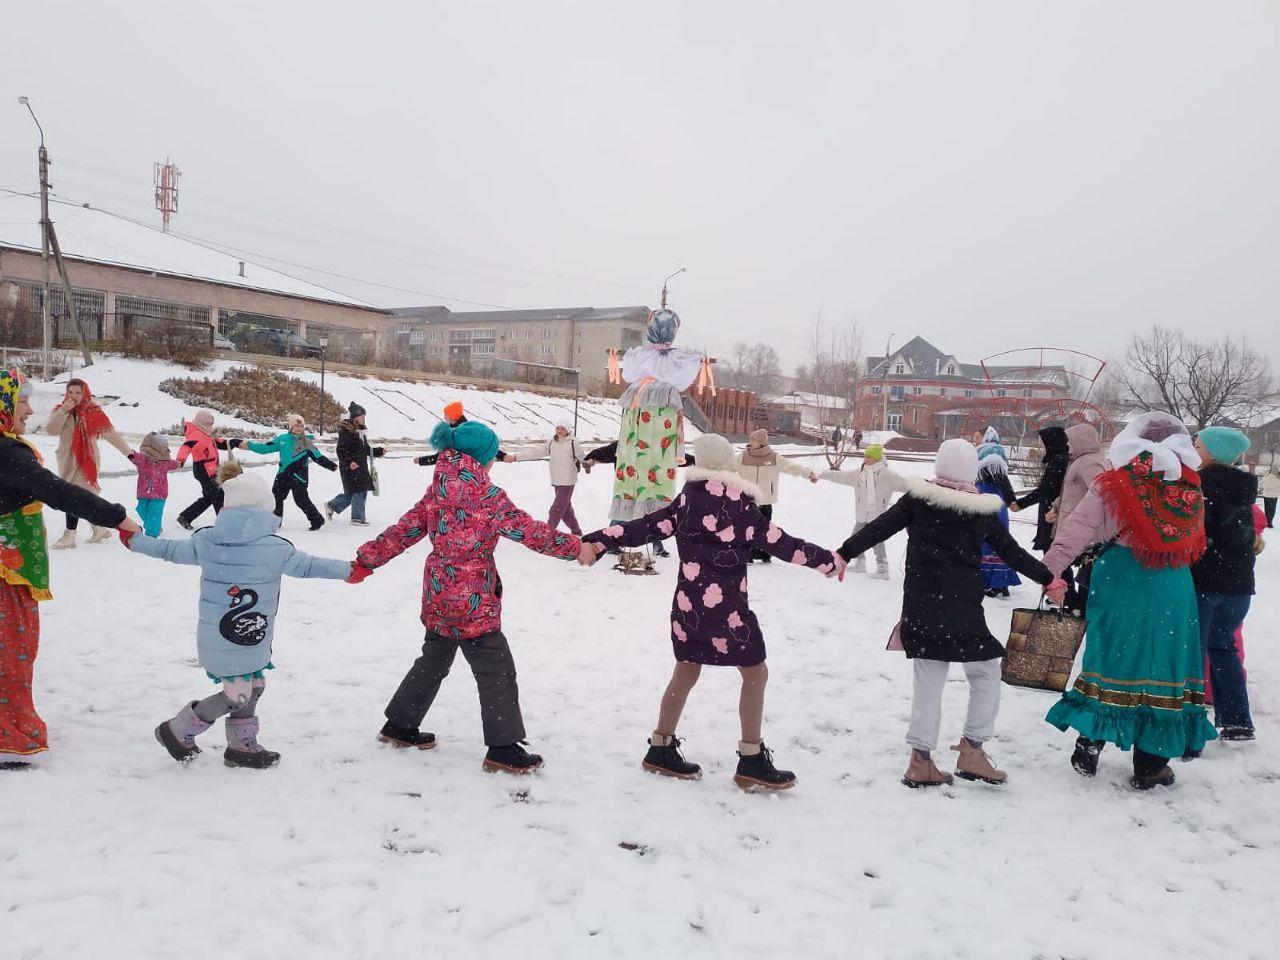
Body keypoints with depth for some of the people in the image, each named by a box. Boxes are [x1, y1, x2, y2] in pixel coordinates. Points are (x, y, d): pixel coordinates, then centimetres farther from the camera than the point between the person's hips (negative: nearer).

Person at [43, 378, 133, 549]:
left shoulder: (94, 413, -4)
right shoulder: (60, 410, 3)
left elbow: (111, 434, 4)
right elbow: (50, 430, -11)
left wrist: (127, 451, 8)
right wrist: (63, 411, -21)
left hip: (87, 460, -4)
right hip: (67, 460, 4)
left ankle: (70, 535, -7)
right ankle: (99, 528, 26)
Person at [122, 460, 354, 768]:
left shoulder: (205, 540, 0)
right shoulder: (272, 547, -15)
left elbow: (170, 550, 13)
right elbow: (306, 566, -8)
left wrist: (133, 540, 30)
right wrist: (349, 569, 3)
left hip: (213, 638, 6)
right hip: (248, 641, -6)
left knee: (253, 686, 20)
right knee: (238, 695, 10)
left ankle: (243, 746, 28)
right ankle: (178, 731, 18)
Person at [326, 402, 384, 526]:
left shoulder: (360, 431, 15)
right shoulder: (346, 432, -14)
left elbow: (366, 449, 23)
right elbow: (341, 451, -18)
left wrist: (379, 451, 15)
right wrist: (349, 462, -28)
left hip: (361, 467, 9)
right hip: (351, 467, -9)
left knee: (351, 493, 13)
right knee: (359, 491, -5)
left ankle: (332, 506, 28)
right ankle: (357, 518, 5)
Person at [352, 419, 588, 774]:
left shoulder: (438, 491, 4)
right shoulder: (487, 494, -18)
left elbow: (405, 529, 5)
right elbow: (528, 531, -17)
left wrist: (366, 560, 12)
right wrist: (575, 546, -11)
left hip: (438, 595, 8)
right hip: (473, 602, -8)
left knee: (434, 660, 25)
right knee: (496, 671, 0)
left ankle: (400, 725, 35)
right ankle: (503, 748, 2)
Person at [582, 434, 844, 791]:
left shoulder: (686, 500, 1)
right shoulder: (740, 507, -10)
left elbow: (645, 528, 0)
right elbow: (783, 544, -7)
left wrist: (598, 542, 6)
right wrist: (830, 561, 5)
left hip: (687, 604, 5)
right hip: (727, 608, -5)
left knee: (686, 671, 18)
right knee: (755, 673, 8)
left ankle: (661, 749, 26)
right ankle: (751, 761, 10)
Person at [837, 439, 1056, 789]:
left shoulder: (916, 500, 0)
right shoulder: (982, 511, -2)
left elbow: (878, 529, -3)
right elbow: (1012, 553, 4)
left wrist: (844, 553, 2)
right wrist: (1047, 578, 16)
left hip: (921, 608, 3)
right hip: (964, 611, -3)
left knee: (928, 680, 9)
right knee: (986, 672, 15)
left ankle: (921, 760, 10)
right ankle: (972, 750, 12)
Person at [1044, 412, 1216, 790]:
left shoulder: (1116, 483, -6)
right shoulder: (1189, 487, 2)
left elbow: (1078, 529, -12)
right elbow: (1195, 543, 13)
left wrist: (1050, 570, -11)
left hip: (1121, 586, -1)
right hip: (1172, 591, 1)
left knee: (1112, 661, 9)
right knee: (1162, 666, 8)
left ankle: (1089, 749, 13)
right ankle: (1150, 767, 14)